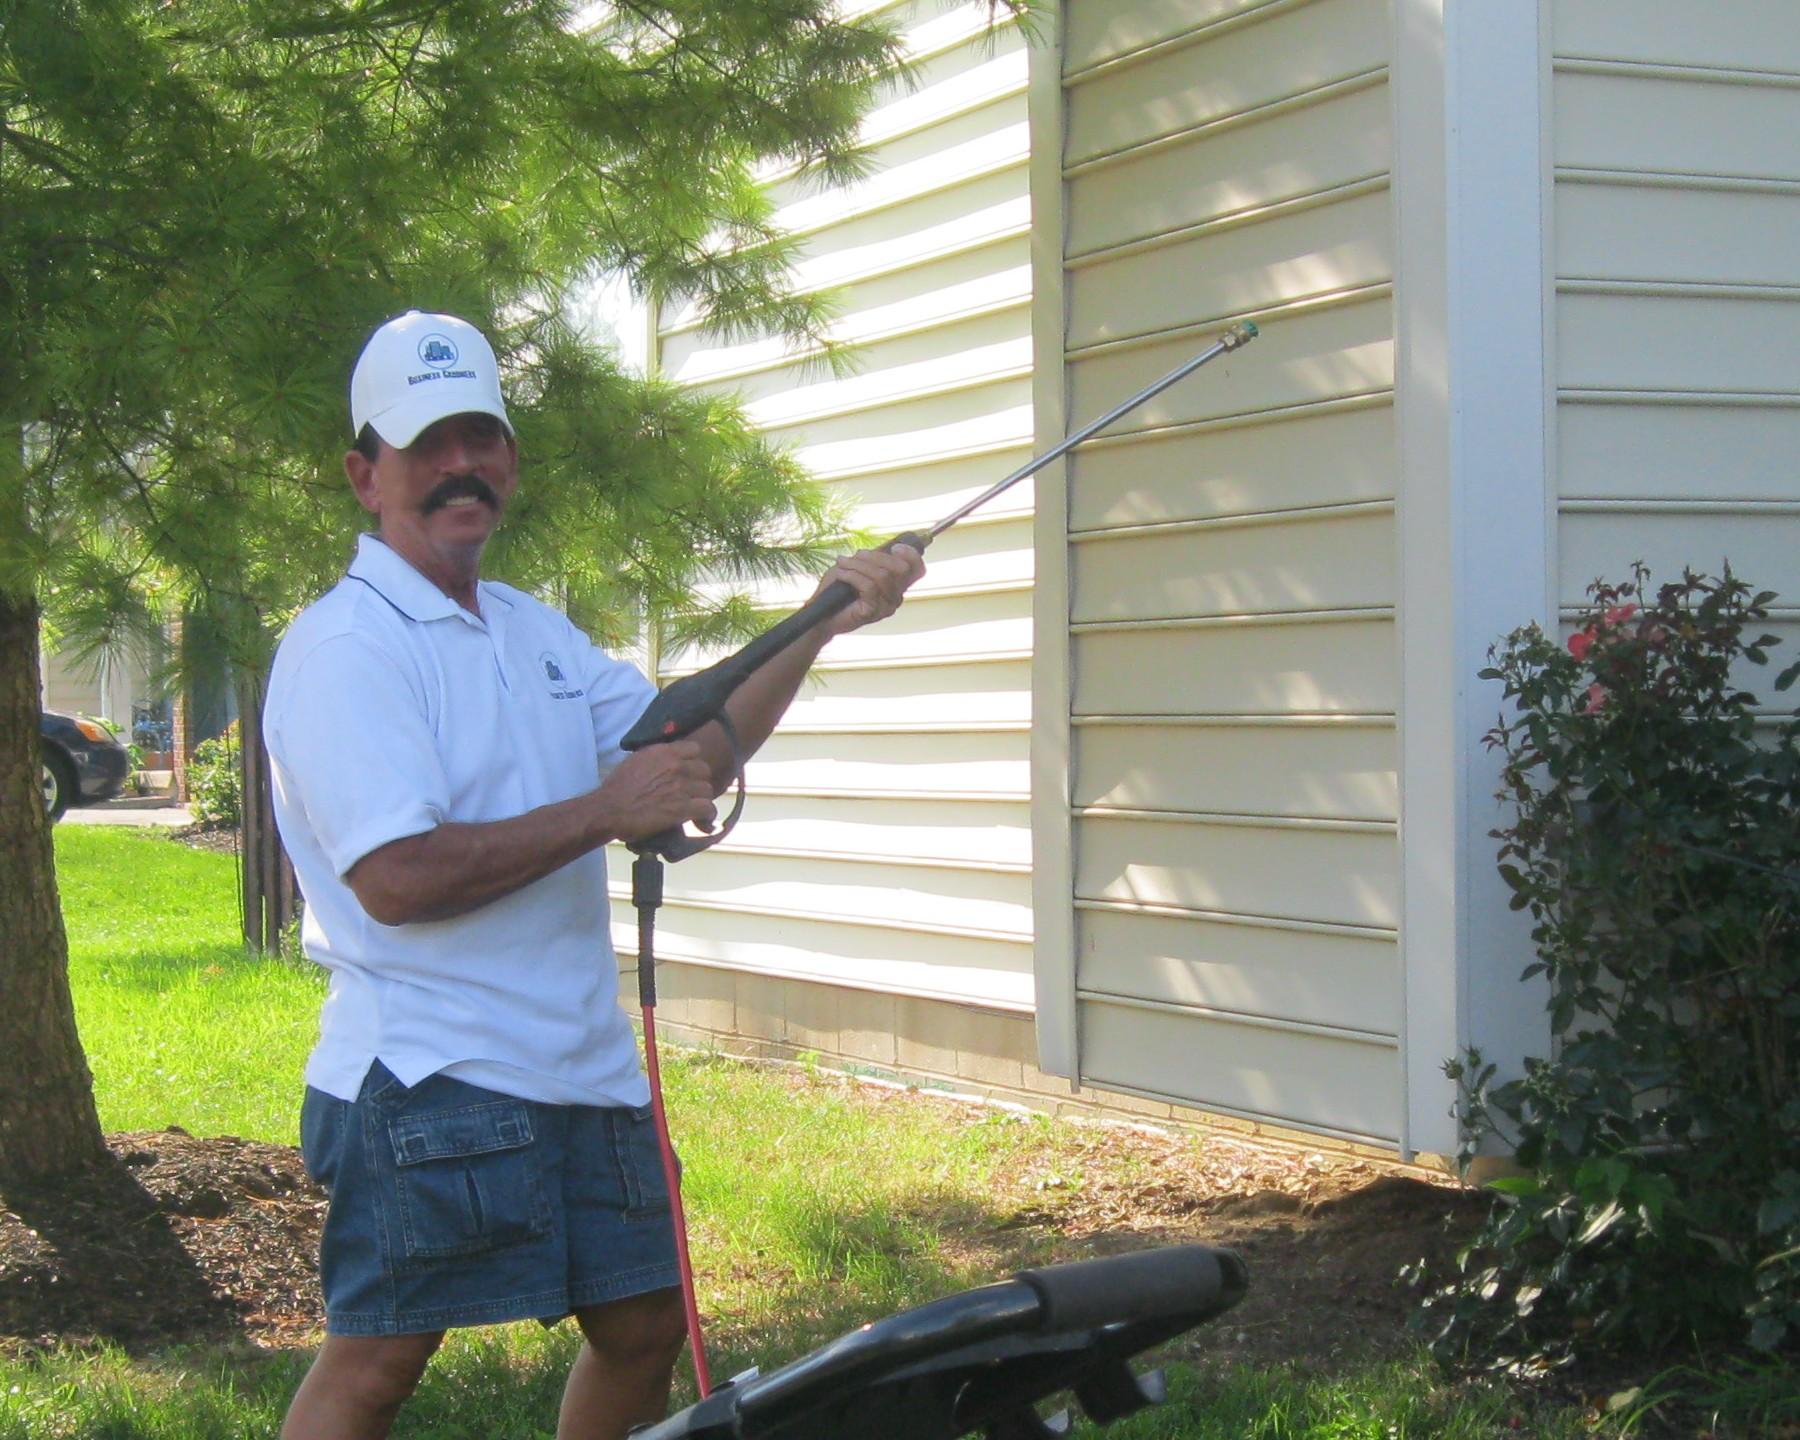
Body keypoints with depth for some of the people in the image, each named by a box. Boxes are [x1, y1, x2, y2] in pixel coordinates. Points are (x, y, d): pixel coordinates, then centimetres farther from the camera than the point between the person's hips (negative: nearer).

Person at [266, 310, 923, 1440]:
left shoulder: (537, 632, 17)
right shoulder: (343, 646, -11)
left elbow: (688, 757, 18)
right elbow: (396, 879, -21)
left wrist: (821, 624, 7)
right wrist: (603, 810, -18)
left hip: (586, 1067, 9)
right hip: (431, 1080, -8)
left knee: (644, 1324, 14)